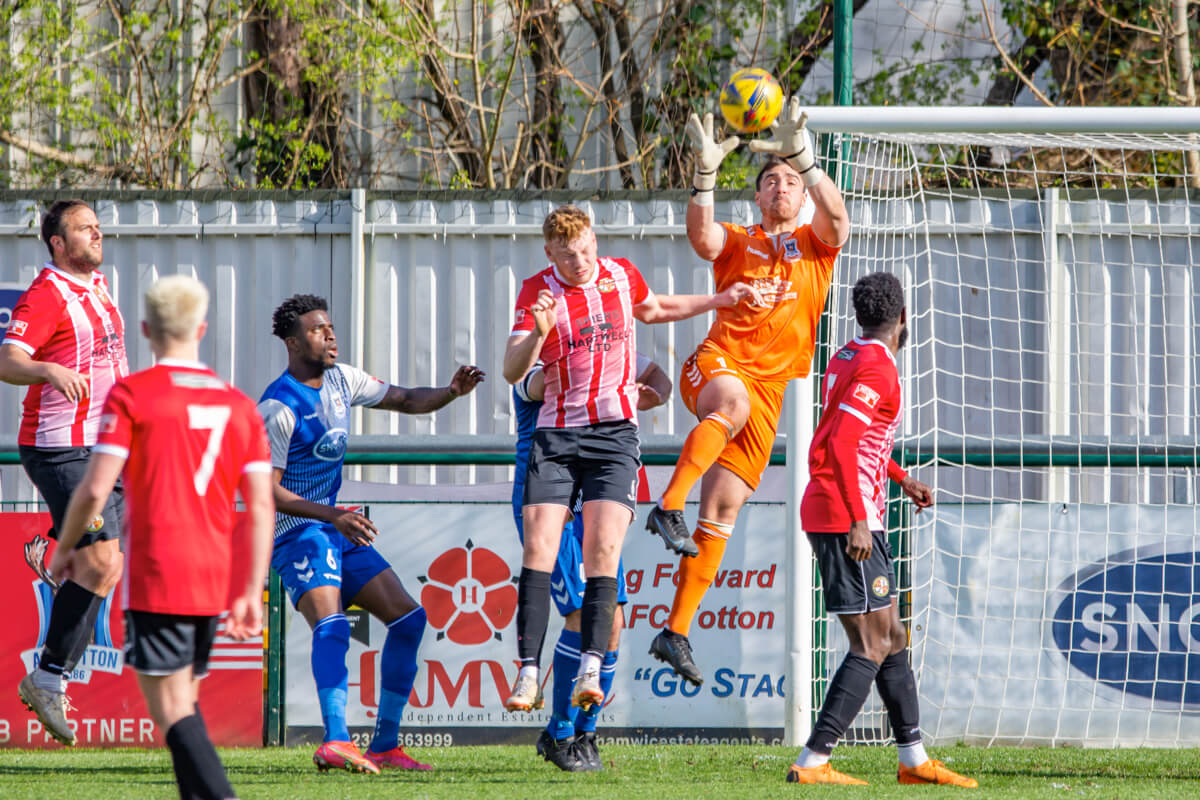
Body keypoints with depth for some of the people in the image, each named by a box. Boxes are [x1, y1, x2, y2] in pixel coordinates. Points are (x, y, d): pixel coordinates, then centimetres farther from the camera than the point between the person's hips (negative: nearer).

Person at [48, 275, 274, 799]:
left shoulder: (132, 394, -5)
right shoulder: (237, 404, 9)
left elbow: (95, 490, -11)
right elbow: (261, 506, 5)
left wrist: (64, 551, 6)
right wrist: (251, 594, 7)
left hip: (157, 578, -6)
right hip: (215, 579, 6)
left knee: (171, 711, -8)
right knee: (184, 704, 18)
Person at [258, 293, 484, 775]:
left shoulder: (340, 380, 8)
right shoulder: (278, 408, -17)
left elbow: (406, 401, 17)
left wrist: (451, 391, -5)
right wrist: (332, 515, -30)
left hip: (339, 529, 9)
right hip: (297, 532, -9)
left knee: (409, 618, 4)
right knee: (330, 623, -31)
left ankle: (385, 745, 10)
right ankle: (337, 743, -45)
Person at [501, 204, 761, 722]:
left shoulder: (622, 276, 7)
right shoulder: (538, 291, -2)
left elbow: (653, 310, 31)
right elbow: (512, 372, -11)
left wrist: (718, 301, 27)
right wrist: (538, 334, -29)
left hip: (614, 433, 1)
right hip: (555, 435, -1)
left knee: (603, 550, -14)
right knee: (538, 548, -12)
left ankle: (591, 668, -21)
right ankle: (528, 674, -13)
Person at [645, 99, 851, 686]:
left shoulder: (816, 242, 17)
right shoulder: (736, 242, 14)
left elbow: (836, 216, -6)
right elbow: (700, 234, -9)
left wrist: (806, 161, -20)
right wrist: (705, 175, -24)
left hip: (768, 387, 2)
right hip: (717, 362, -2)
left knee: (723, 509, -1)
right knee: (733, 401, -41)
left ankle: (676, 632, 2)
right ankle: (668, 506, -48)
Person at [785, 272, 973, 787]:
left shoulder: (847, 359, 16)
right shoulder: (877, 370, -14)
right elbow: (840, 444, -24)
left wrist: (902, 479, 36)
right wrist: (858, 521, -26)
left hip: (830, 515, 10)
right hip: (846, 518, -10)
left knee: (893, 638, 15)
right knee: (872, 646, -10)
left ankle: (913, 759, 21)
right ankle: (812, 762, -15)